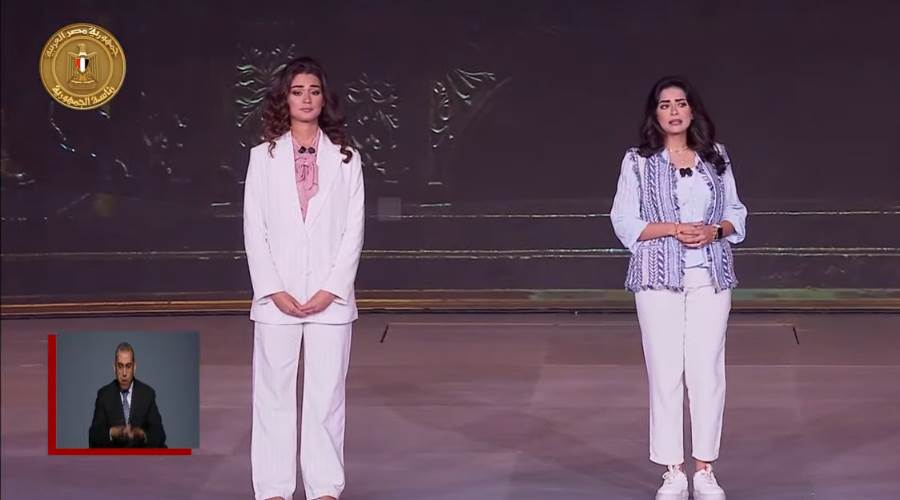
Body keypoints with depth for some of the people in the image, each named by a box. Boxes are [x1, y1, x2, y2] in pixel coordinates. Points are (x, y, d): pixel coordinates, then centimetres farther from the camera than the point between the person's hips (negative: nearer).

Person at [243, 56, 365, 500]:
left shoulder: (345, 158, 6)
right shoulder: (264, 156, 5)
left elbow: (353, 230, 2)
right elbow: (254, 229, 1)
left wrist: (331, 289, -8)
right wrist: (274, 291, -8)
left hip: (330, 297, 0)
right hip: (277, 298, 0)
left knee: (327, 394, 3)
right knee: (274, 393, 3)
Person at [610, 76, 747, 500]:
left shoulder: (716, 158, 9)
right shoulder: (638, 162, 2)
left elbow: (736, 213, 12)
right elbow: (624, 222, -2)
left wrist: (714, 231, -10)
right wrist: (673, 229, -14)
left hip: (710, 277, 2)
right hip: (660, 277, -2)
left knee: (707, 370, 1)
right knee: (665, 372, -1)